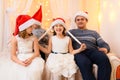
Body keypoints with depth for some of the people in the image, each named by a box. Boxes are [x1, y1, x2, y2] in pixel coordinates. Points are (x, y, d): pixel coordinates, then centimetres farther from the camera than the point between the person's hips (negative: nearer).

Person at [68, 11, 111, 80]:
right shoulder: (71, 32, 26)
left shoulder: (93, 33, 28)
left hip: (92, 51, 2)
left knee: (104, 59, -34)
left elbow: (104, 44, 16)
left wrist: (105, 49, -9)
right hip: (79, 52, -2)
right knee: (85, 63, -39)